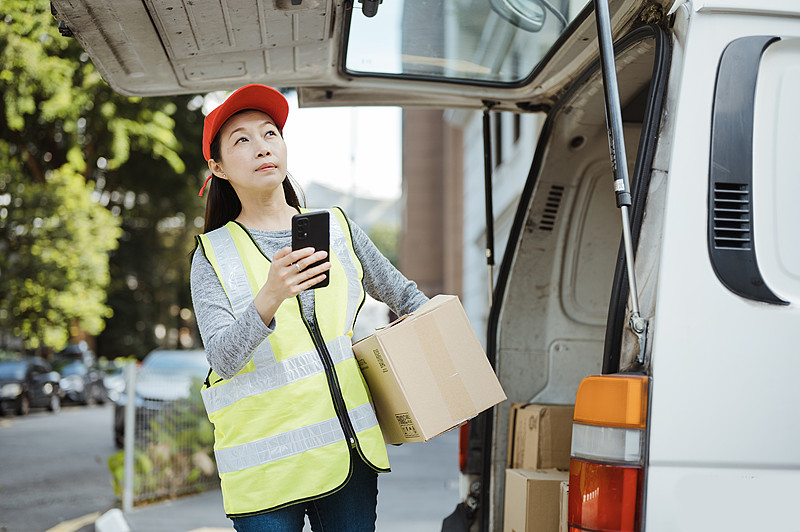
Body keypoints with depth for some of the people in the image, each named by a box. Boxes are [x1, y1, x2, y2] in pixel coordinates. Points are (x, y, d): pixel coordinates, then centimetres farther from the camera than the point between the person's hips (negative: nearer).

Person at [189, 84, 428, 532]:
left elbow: (406, 297, 22)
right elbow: (223, 359, -14)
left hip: (348, 452, 3)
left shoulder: (337, 227, 10)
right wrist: (269, 299, -31)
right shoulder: (214, 253, 0)